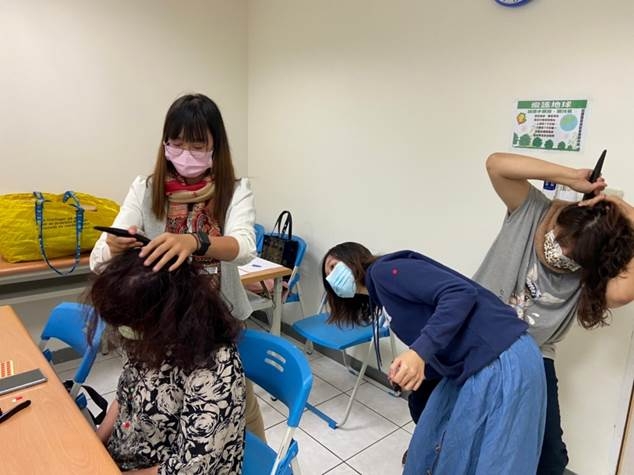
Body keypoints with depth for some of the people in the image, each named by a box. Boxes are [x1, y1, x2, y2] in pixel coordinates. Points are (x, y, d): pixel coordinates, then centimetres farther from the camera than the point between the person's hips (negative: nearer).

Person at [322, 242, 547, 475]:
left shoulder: (384, 271, -9)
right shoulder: (380, 297, 18)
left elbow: (461, 293, -20)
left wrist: (419, 351, -27)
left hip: (502, 361, -9)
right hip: (472, 364, 9)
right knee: (432, 443, 21)